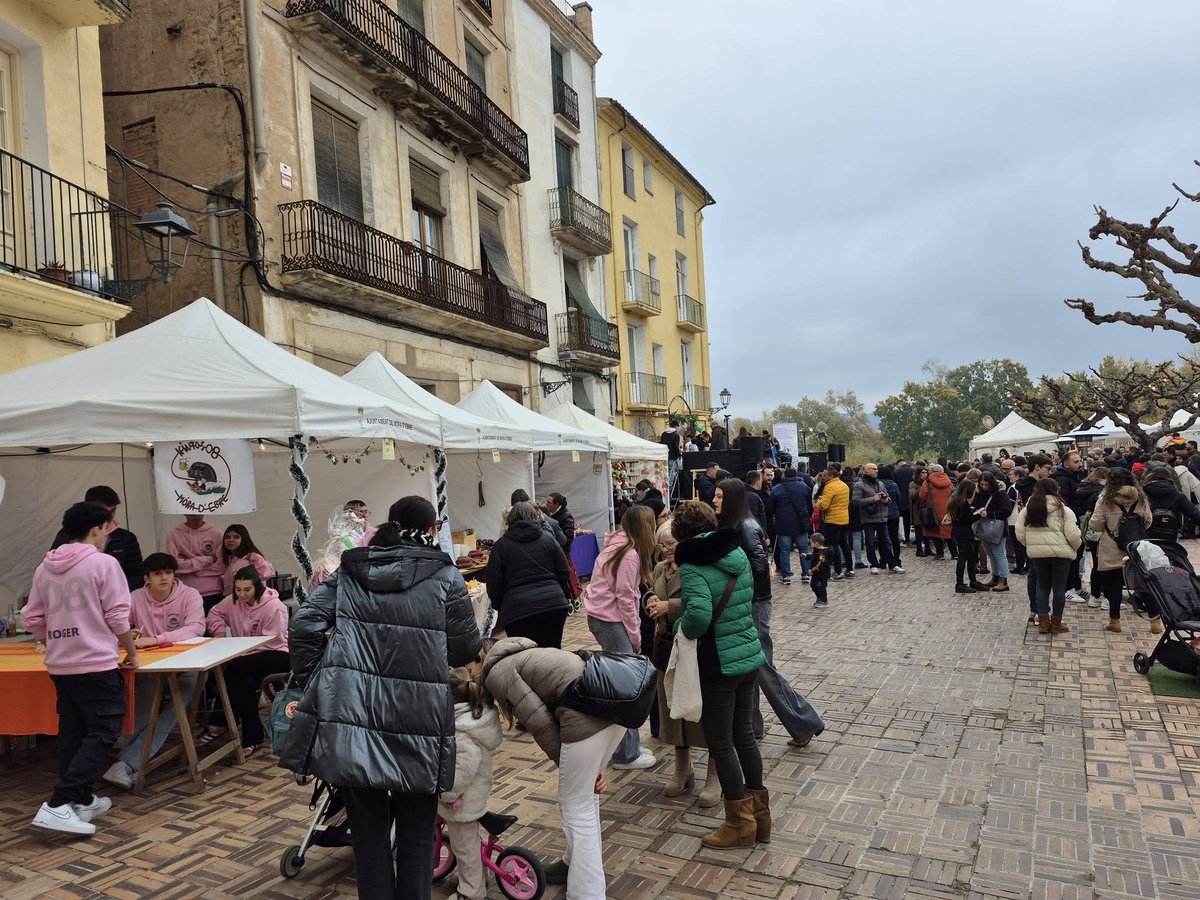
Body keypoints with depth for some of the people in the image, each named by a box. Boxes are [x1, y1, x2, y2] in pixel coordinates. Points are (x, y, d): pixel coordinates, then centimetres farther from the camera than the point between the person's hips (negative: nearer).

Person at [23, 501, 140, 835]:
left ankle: (83, 800, 23)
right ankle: (57, 804, -8)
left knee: (71, 733, 15)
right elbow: (118, 617, -13)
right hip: (96, 664, -7)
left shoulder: (45, 567, 8)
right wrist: (132, 652, 0)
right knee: (103, 733, 0)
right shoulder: (104, 563, -12)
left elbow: (31, 618, 12)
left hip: (59, 666, 7)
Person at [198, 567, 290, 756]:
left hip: (277, 655, -6)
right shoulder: (233, 601, 3)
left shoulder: (273, 606, -19)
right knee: (245, 680, -29)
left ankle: (220, 723, -16)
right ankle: (252, 738, -21)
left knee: (236, 668, -32)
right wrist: (219, 630, 1)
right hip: (247, 655, 6)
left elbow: (271, 642, -21)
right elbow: (215, 613, 22)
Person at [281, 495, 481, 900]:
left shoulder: (349, 570, 11)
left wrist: (313, 681, 13)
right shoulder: (445, 575, 1)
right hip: (416, 720, -3)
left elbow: (303, 624, 4)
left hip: (348, 713, 3)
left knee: (368, 828, 18)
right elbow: (466, 648, 3)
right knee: (415, 832, 15)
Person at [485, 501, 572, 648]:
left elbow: (493, 584, 3)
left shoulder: (502, 545, 3)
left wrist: (501, 608, 17)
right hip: (554, 605, 3)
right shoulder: (548, 538, 9)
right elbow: (564, 573, 10)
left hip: (518, 611, -2)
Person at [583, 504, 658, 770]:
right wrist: (635, 635, -8)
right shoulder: (629, 554, -16)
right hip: (609, 620, -9)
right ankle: (627, 754, 2)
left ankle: (628, 745, 22)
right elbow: (625, 598, -16)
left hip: (604, 617, 9)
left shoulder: (618, 546, 12)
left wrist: (633, 632, 6)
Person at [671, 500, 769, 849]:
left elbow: (699, 614, -35)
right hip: (750, 656, 7)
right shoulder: (738, 554, 3)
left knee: (721, 745, 8)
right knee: (745, 736, 20)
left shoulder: (693, 567, -20)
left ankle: (740, 823, 20)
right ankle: (760, 814, 30)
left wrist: (682, 628, -14)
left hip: (718, 665, -7)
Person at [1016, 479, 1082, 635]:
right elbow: (1073, 535, -9)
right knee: (1059, 588, 7)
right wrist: (1077, 545, 11)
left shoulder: (1027, 509, 2)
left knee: (1042, 587, 13)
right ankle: (1056, 623, 14)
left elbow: (1020, 534, 1)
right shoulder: (1063, 510, -7)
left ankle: (1043, 622, 14)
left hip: (1037, 553, 3)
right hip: (1060, 552, -3)